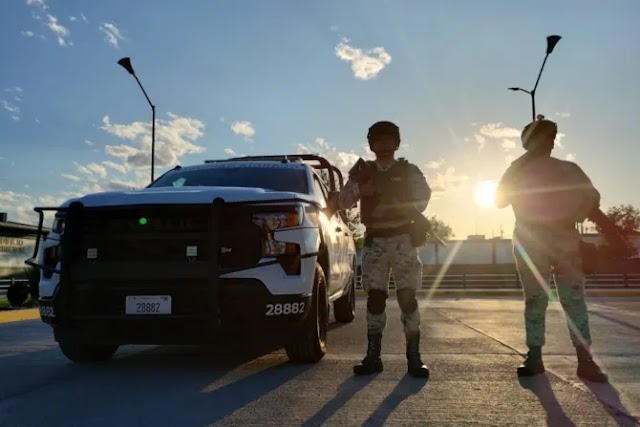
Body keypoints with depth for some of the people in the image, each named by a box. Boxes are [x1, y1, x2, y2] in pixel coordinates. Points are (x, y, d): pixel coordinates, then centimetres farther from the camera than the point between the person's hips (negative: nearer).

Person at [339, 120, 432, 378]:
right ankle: (373, 357, 6)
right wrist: (360, 188, -17)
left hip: (402, 240, -2)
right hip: (374, 241, 2)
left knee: (407, 297, -6)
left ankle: (414, 358, -3)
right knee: (375, 297, 1)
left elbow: (423, 196, -7)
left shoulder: (409, 171, 6)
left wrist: (402, 208, -22)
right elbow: (343, 201, 1)